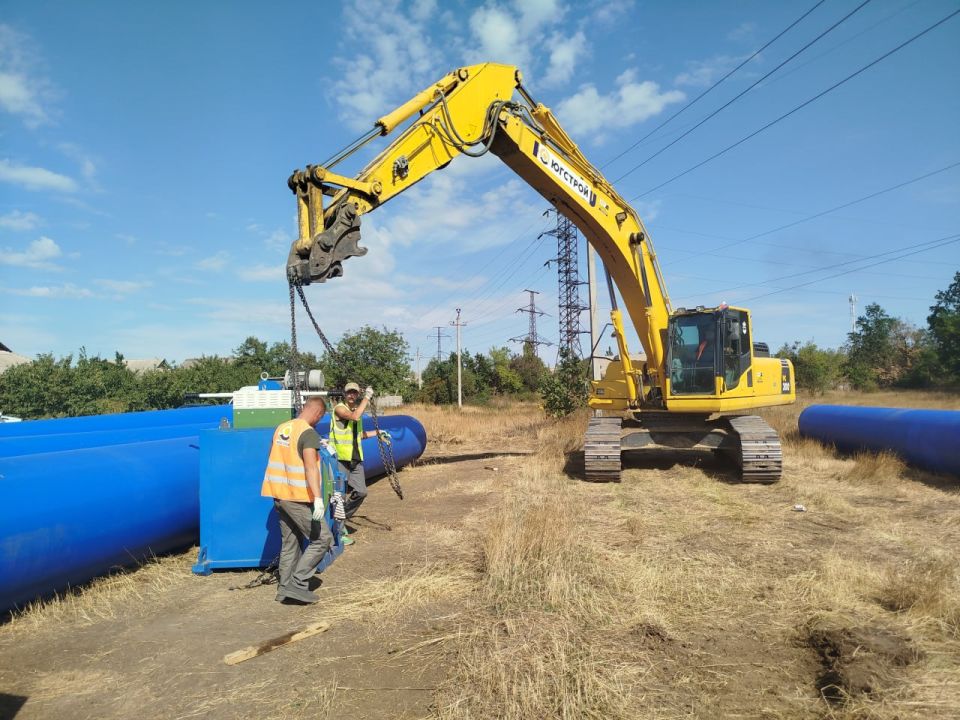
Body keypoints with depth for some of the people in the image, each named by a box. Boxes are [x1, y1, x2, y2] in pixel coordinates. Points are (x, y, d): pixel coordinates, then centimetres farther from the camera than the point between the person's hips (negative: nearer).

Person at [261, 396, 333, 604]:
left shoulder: (281, 428, 10)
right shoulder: (309, 433, -14)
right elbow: (310, 467, -25)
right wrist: (318, 498, -31)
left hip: (279, 495, 8)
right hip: (299, 498, -8)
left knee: (290, 543, 17)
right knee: (322, 539, 1)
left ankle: (285, 588, 21)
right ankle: (297, 583, -1)